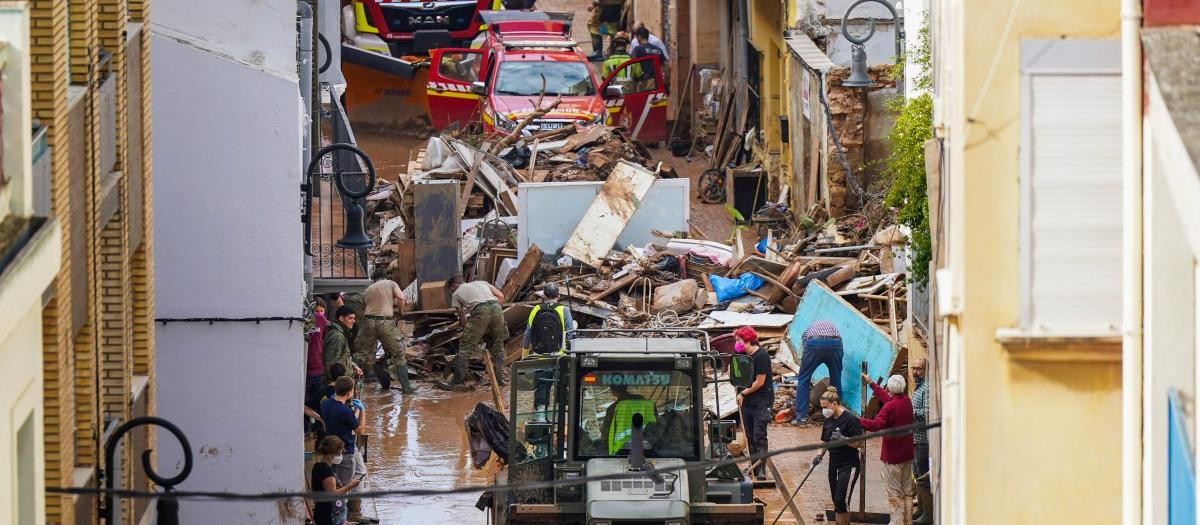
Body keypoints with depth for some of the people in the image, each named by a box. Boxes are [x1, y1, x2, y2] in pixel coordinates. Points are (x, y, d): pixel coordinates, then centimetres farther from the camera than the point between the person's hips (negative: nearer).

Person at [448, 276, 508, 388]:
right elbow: (501, 296, 24)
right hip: (496, 308, 4)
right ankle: (499, 378, 19)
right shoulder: (481, 283, 35)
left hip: (480, 312, -4)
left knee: (465, 348, 6)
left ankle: (459, 381, 6)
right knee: (498, 346, 20)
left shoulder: (456, 294, 24)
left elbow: (462, 319, 22)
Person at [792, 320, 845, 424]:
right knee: (836, 380, 18)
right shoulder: (832, 326, 38)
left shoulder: (808, 330, 36)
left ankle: (801, 415, 7)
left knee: (803, 380, 12)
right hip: (835, 343, 1)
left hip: (814, 342, -1)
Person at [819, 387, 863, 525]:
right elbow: (825, 440, 21)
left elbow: (859, 443, -16)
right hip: (834, 464, 8)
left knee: (841, 501, -13)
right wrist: (819, 455, 4)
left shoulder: (850, 419, -15)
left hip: (848, 465, -8)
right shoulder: (829, 419, 9)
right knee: (837, 502, 10)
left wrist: (843, 439, -29)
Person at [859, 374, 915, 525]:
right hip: (907, 454, 8)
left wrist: (857, 420, -24)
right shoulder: (907, 402, 4)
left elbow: (876, 425, -31)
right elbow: (886, 397, 20)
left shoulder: (890, 406, -21)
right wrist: (871, 383, 28)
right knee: (907, 490, 16)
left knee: (894, 493, 0)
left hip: (893, 456, -8)